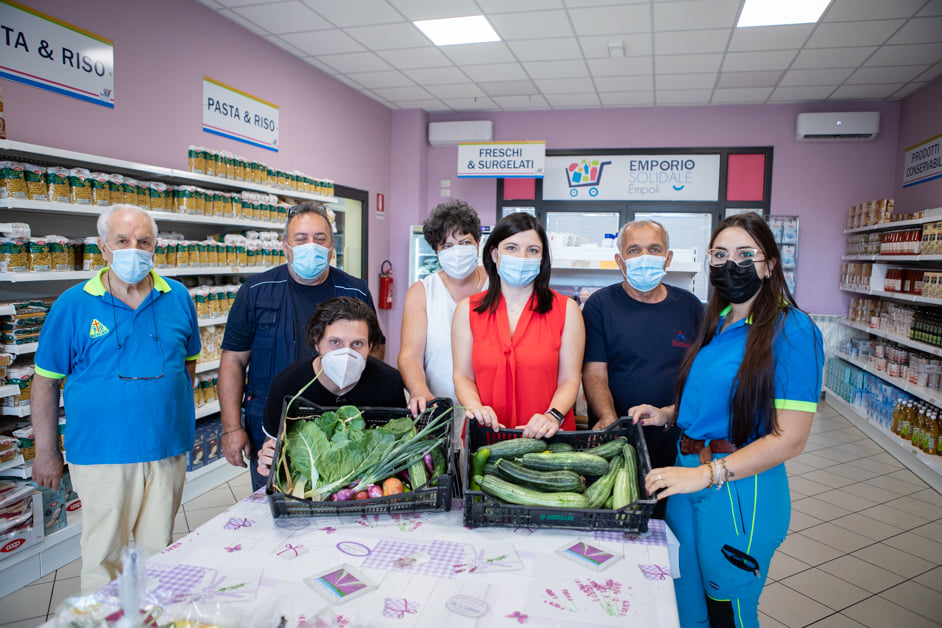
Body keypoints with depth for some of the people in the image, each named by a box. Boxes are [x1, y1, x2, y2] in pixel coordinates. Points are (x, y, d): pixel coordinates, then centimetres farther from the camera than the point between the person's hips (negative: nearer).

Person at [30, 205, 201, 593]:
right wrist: (45, 452, 1)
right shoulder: (73, 305, -5)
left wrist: (176, 413, 7)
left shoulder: (177, 298, 1)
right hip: (101, 454, -2)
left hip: (167, 449, 2)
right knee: (102, 555, 10)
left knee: (159, 553, 16)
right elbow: (45, 381, 1)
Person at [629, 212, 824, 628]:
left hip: (740, 489, -7)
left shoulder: (791, 330, -15)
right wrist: (668, 414, 5)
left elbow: (790, 438, -19)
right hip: (689, 476, 7)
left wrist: (705, 474, -23)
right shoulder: (717, 322, 9)